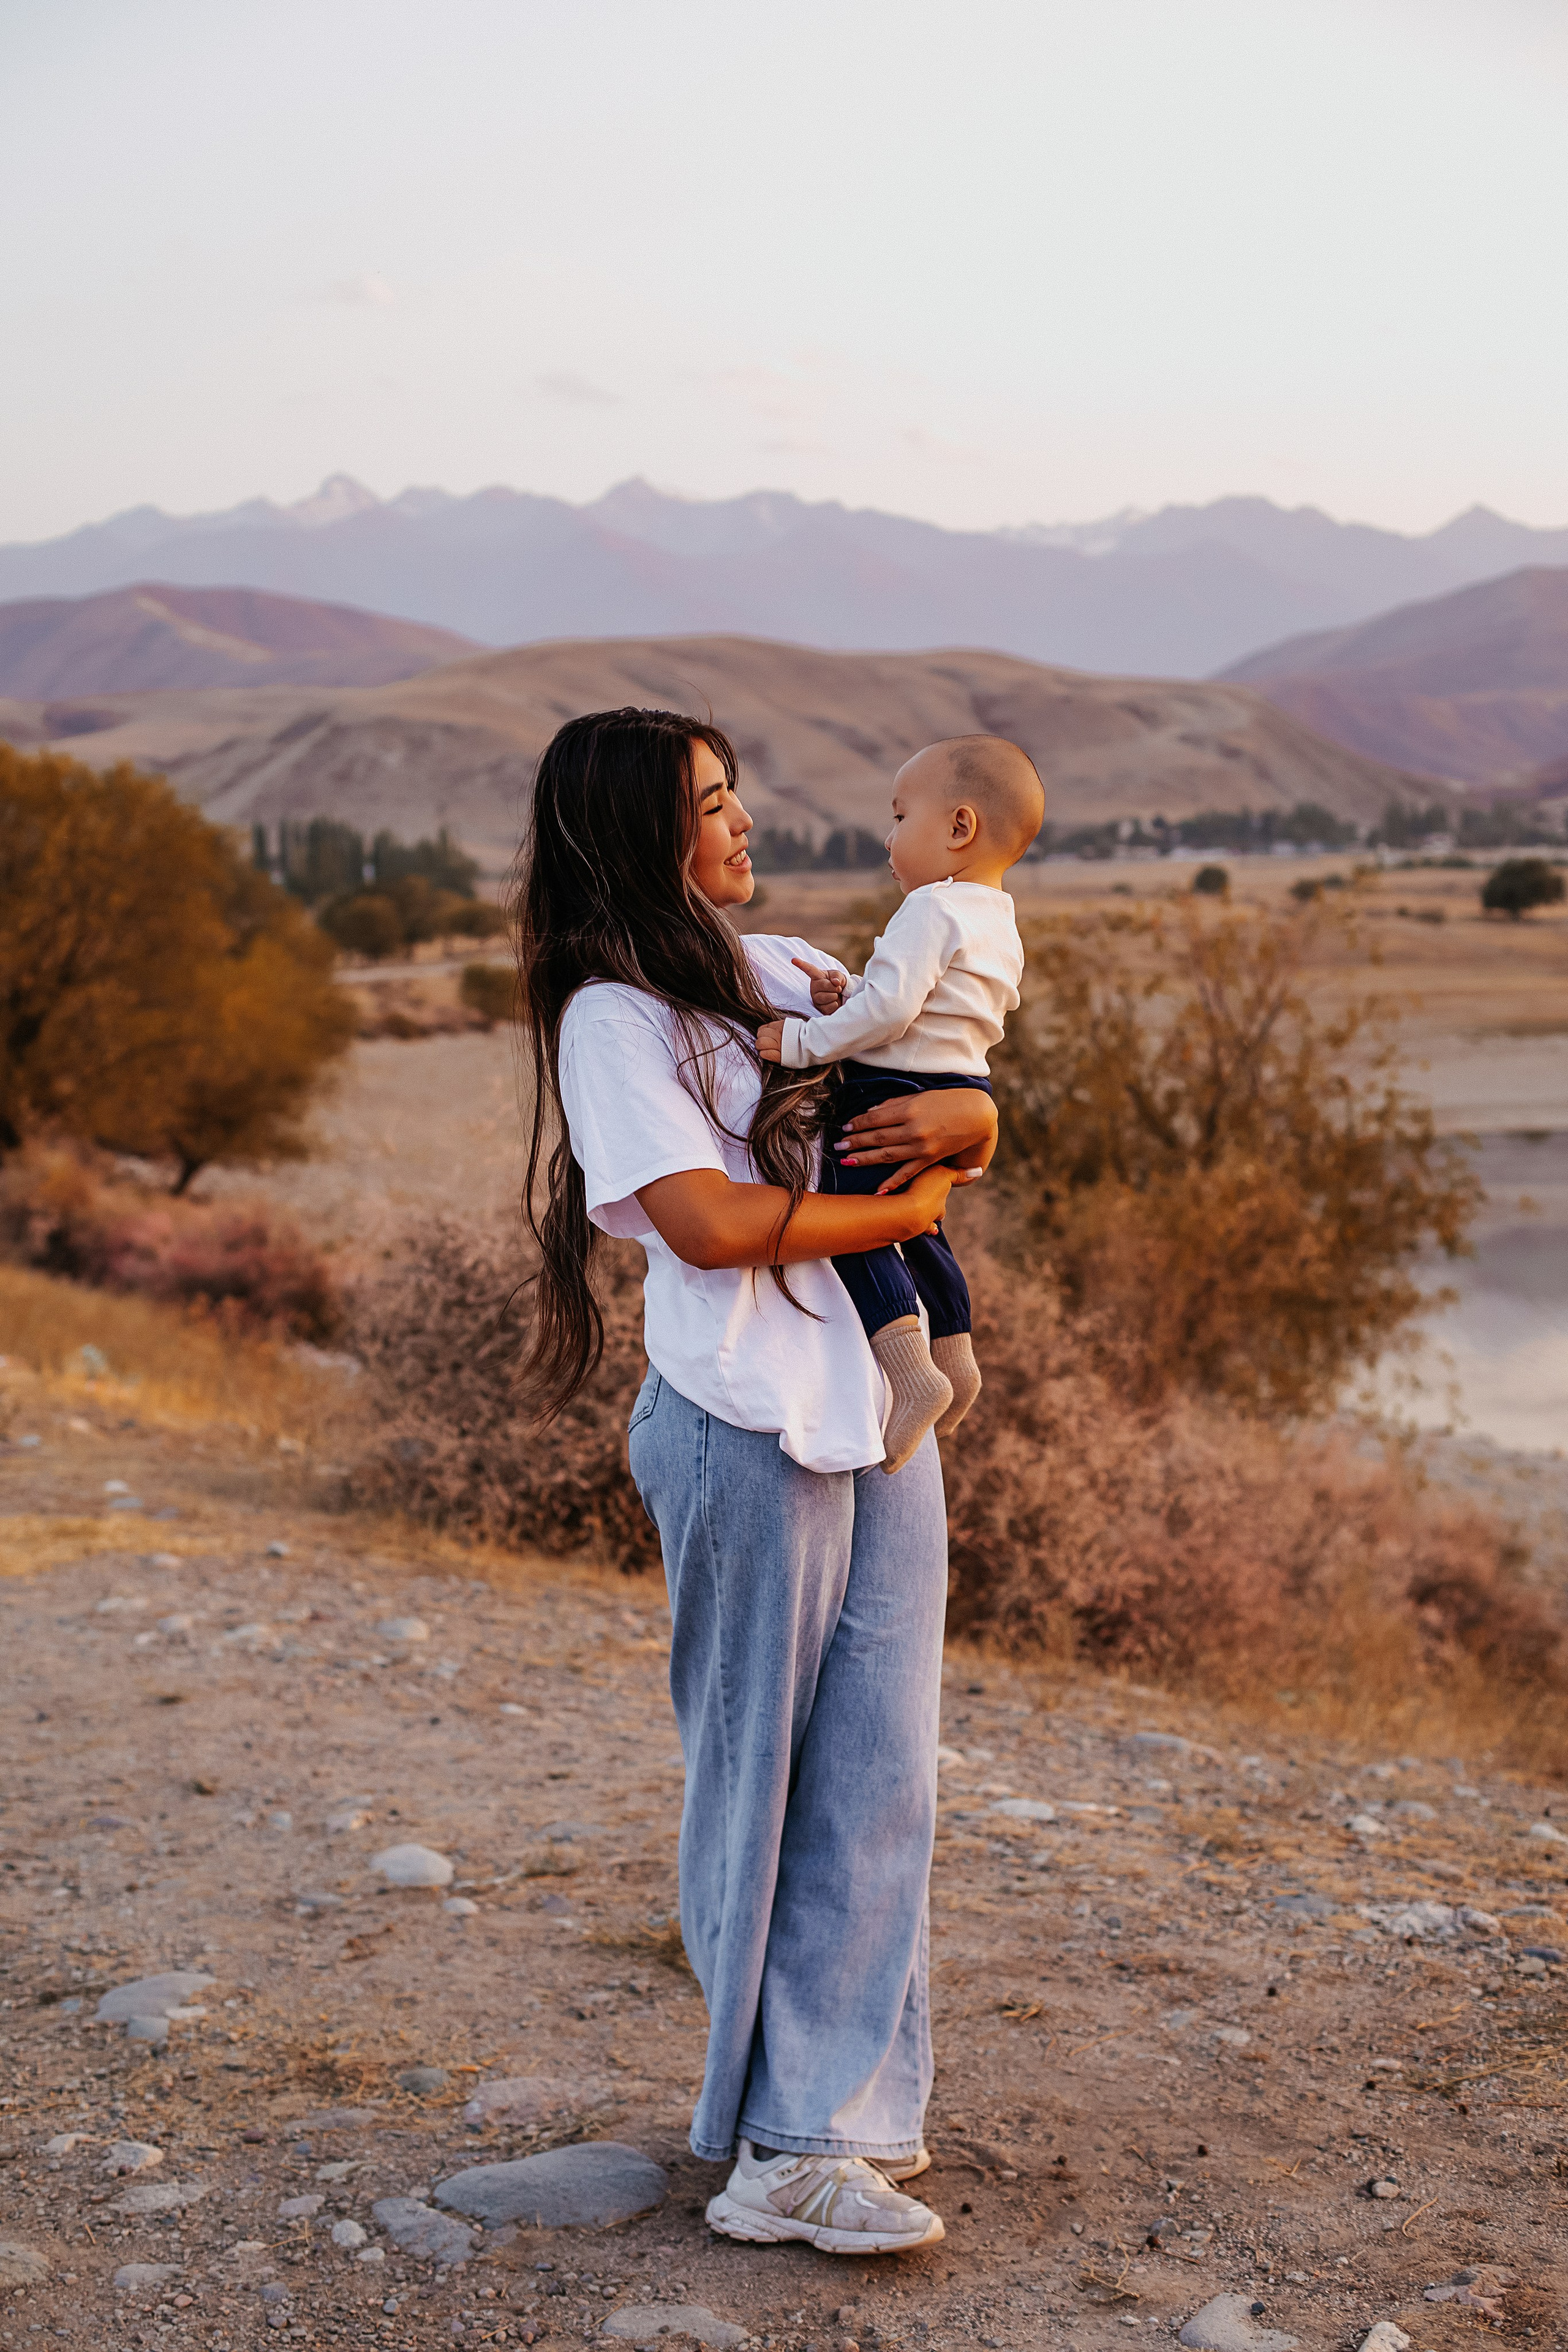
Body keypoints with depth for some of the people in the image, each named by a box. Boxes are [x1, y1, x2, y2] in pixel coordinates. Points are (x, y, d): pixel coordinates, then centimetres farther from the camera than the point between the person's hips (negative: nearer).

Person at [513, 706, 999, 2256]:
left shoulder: (789, 974, 16)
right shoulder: (609, 1012, -6)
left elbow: (953, 1106, 21)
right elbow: (708, 1219, -18)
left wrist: (965, 1119, -3)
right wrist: (897, 1212, -7)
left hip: (879, 1415, 7)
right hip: (747, 1429, -7)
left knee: (881, 1776, 6)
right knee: (760, 1778, 4)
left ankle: (837, 2115, 15)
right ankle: (779, 2139, 16)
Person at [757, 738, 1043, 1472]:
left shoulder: (931, 910, -17)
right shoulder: (999, 926, 13)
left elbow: (890, 1008, -27)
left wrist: (804, 1043, -18)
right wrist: (848, 998, 4)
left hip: (891, 1099, -10)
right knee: (917, 1229, 26)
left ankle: (911, 1372, -20)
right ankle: (955, 1358, 34)